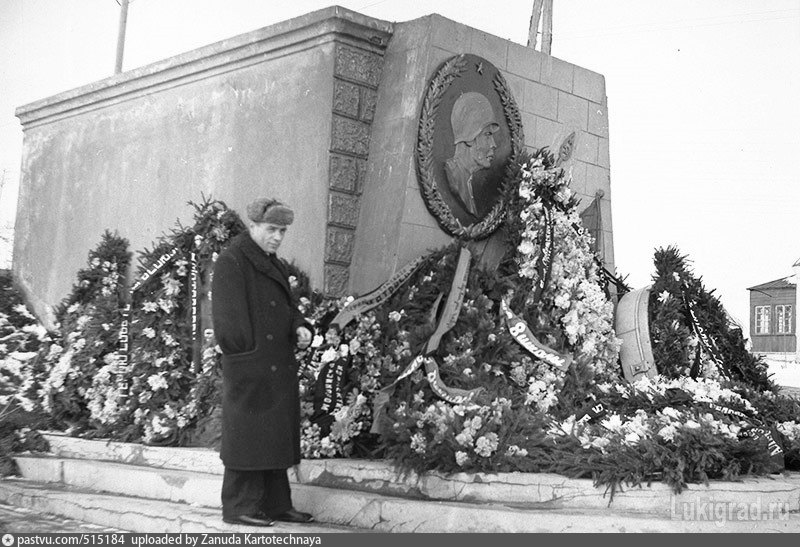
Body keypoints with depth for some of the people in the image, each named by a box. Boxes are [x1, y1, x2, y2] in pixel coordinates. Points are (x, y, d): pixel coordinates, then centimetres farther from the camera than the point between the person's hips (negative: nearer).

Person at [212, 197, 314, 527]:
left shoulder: (273, 265, 17)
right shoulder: (231, 263, -9)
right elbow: (228, 317, -15)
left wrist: (300, 328, -1)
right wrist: (250, 351, -16)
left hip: (278, 370, 9)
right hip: (249, 368, -9)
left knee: (277, 436, 12)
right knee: (247, 435, -4)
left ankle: (276, 504, 19)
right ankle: (238, 507, 3)